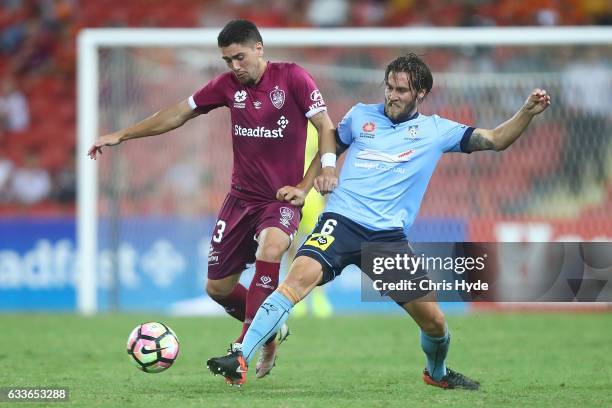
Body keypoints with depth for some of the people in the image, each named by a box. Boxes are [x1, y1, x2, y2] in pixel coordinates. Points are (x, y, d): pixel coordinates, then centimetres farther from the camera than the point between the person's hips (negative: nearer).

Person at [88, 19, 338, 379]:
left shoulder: (292, 77, -10)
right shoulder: (228, 84, 3)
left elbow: (327, 128, -10)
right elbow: (179, 114, 12)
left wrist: (305, 185, -18)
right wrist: (122, 135, 12)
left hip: (282, 198, -5)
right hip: (241, 197, 6)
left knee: (270, 247, -37)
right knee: (218, 288, 4)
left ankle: (245, 349, -29)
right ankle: (270, 332, 32)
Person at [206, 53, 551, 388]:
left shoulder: (435, 130, 11)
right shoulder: (361, 116, 13)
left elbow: (495, 140, 9)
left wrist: (528, 112, -6)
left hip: (389, 235, 1)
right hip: (342, 221, -1)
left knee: (433, 320, 0)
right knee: (300, 276, -30)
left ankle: (438, 373, 36)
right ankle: (241, 360, -34)